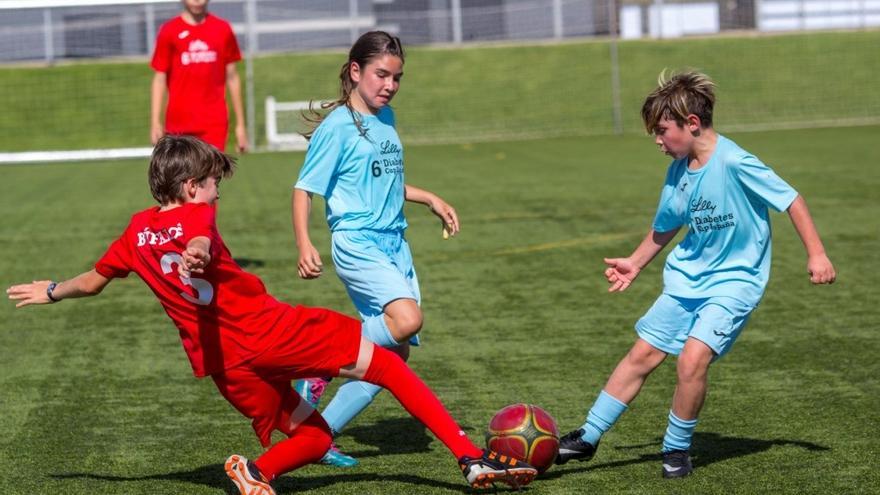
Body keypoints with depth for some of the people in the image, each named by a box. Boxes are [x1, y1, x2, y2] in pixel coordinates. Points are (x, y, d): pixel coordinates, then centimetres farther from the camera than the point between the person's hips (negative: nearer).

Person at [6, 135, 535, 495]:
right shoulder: (196, 215, 0)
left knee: (313, 437, 20)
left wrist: (52, 291, 49)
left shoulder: (138, 230, 16)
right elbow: (199, 244, -26)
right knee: (385, 363, 2)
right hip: (270, 328, -6)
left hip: (224, 365, 6)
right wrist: (195, 256, -49)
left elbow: (93, 281, 30)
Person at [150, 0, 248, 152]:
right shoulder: (169, 31, 2)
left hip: (214, 123, 0)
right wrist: (155, 122, -7)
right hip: (179, 123, 0)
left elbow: (232, 77, 11)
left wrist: (240, 124, 10)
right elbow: (160, 79, 2)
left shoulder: (222, 29, 6)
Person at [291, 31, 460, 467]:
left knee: (394, 352, 2)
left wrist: (430, 200, 24)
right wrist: (304, 245, -22)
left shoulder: (386, 117, 15)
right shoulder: (337, 126, -8)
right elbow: (304, 189, -9)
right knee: (407, 319, -29)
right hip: (356, 244, -8)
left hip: (394, 245, 8)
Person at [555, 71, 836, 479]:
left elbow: (790, 200, -16)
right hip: (687, 277, 7)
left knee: (693, 358, -20)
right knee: (641, 355, 5)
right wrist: (636, 263, 22)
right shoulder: (678, 171, 1)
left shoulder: (735, 164, -22)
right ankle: (588, 438, 13)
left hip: (735, 280, -7)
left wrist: (816, 254, -17)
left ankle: (677, 449, 1)